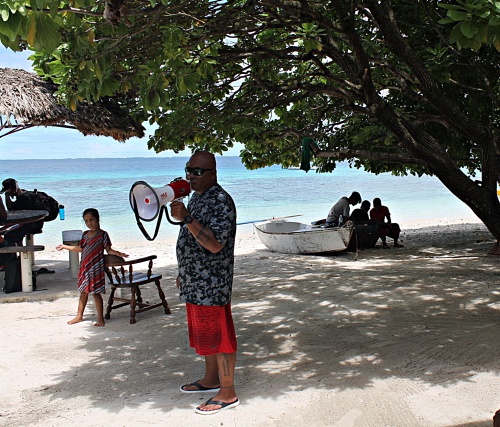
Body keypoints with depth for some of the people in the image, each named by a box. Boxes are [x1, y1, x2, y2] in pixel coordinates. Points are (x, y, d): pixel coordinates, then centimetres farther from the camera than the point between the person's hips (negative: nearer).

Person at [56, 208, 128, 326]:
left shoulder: (102, 234, -7)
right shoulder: (85, 234, 10)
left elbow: (108, 250, -6)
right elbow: (80, 248, 23)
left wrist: (118, 253, -25)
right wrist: (64, 247, 30)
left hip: (96, 268, -6)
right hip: (84, 267, 6)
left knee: (96, 292, -3)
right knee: (83, 292, 16)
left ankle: (100, 318, 6)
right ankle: (79, 316, 28)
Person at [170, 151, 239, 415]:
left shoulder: (220, 200, -18)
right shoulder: (197, 197, 13)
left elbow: (215, 244, -28)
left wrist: (186, 218, -33)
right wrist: (184, 274, 25)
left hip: (212, 285, -10)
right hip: (195, 283, 10)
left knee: (218, 336, 0)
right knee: (205, 334, 20)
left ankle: (227, 394, 11)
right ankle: (211, 380, 35)